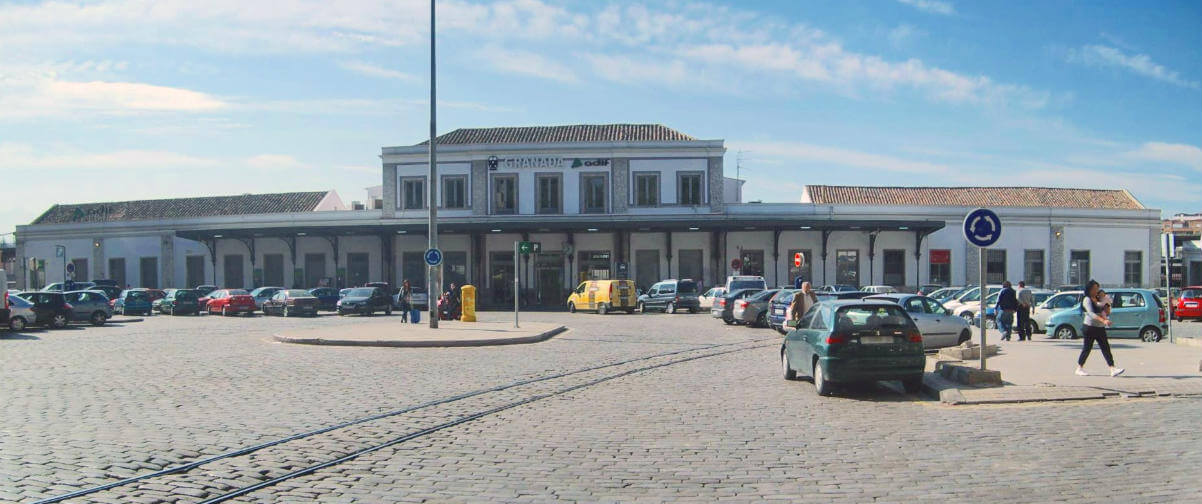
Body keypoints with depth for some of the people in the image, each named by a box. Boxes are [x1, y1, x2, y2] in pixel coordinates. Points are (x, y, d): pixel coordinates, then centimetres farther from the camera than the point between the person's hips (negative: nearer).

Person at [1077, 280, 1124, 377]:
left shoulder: (1099, 299, 13)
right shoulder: (1087, 300, -10)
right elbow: (1091, 314, -24)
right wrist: (1103, 320, -34)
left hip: (1100, 328, 7)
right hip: (1090, 326, -7)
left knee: (1106, 348, -1)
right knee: (1087, 348, -1)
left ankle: (1113, 369, -7)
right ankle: (1079, 369, 11)